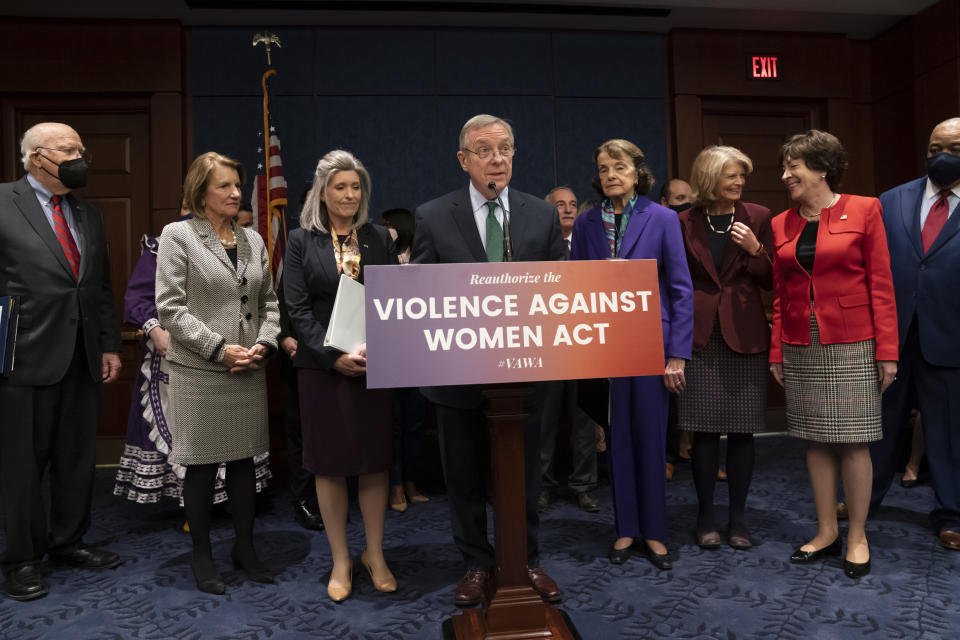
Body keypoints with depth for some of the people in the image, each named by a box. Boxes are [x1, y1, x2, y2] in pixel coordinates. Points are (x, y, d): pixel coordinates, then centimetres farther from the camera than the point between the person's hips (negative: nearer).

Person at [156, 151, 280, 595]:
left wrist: (264, 343, -4)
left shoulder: (253, 239, 12)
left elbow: (268, 301, 13)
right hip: (198, 372, -4)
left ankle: (245, 546, 27)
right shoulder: (178, 236, -3)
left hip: (248, 373, 5)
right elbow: (171, 307, -9)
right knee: (201, 465, 5)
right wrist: (220, 349, -15)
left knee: (243, 460, 12)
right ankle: (201, 555, 22)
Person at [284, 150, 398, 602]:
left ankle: (375, 555, 22)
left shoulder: (379, 238, 8)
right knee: (330, 463, 6)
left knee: (375, 460, 7)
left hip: (374, 364, 2)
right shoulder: (301, 241, 3)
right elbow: (297, 308, -3)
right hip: (322, 364, -1)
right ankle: (340, 561, 20)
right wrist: (334, 356, -14)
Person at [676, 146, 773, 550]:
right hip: (699, 335, -1)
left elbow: (772, 281, 5)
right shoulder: (684, 223, 4)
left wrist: (755, 250, -12)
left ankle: (738, 518, 18)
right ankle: (705, 518, 15)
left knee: (741, 430, 4)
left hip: (744, 335, 1)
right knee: (704, 430, 1)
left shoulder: (757, 218, 6)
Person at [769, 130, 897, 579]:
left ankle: (857, 536, 17)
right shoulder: (781, 225, 9)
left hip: (852, 347, -4)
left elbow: (881, 285, -4)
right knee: (816, 440, 9)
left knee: (854, 441, 2)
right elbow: (779, 293, 10)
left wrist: (887, 350, -8)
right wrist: (776, 352, 7)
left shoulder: (864, 211, -1)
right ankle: (827, 532, 22)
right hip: (801, 348, 4)